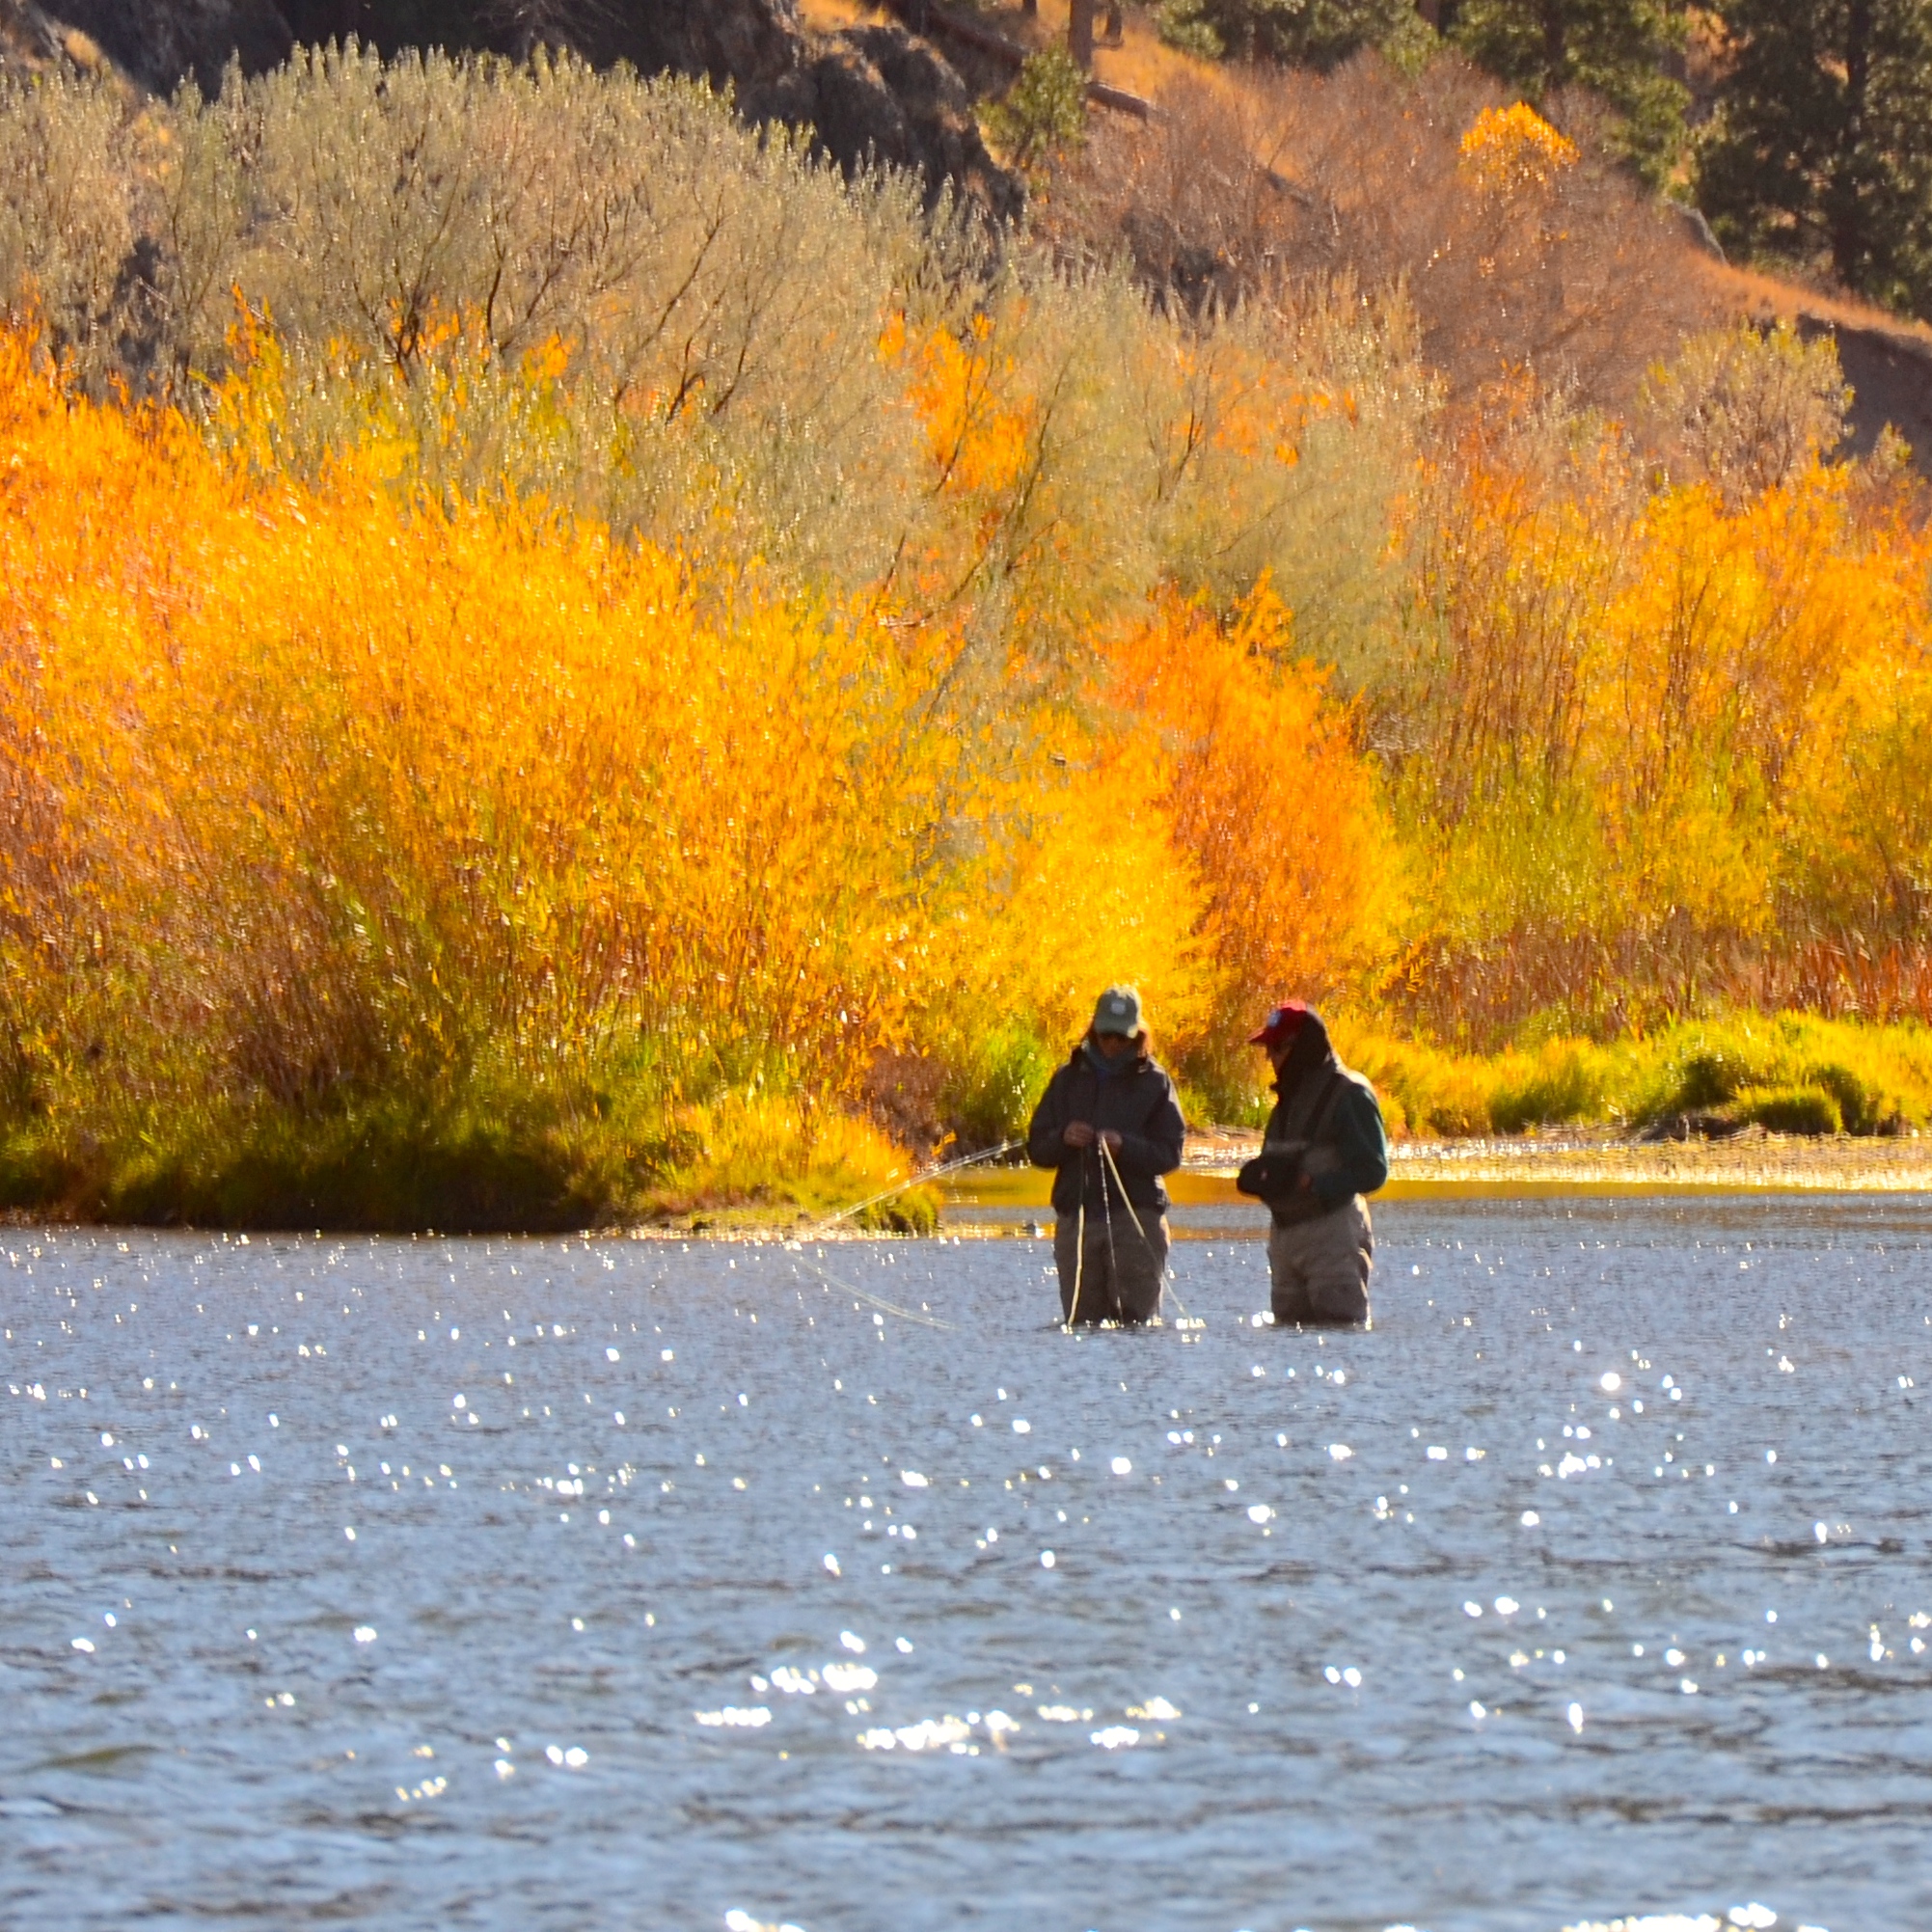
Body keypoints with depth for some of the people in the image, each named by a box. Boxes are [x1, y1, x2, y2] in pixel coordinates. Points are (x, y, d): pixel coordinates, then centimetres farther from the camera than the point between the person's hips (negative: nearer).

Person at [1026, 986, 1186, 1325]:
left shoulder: (1153, 1081, 5)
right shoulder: (1069, 1078, 13)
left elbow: (1170, 1154, -2)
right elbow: (1037, 1148, 12)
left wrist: (1124, 1146, -20)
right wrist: (1063, 1139, -11)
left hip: (1136, 1216, -3)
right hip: (1076, 1216, 3)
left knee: (1136, 1317, -10)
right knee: (1081, 1320, 1)